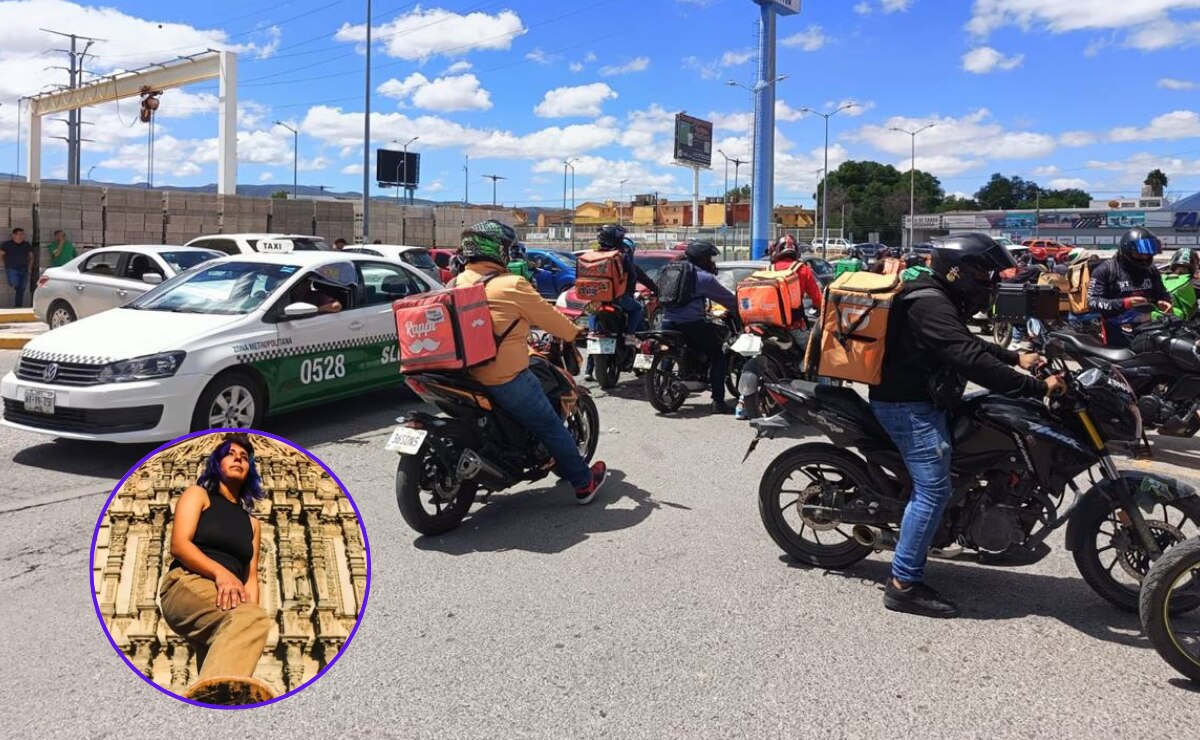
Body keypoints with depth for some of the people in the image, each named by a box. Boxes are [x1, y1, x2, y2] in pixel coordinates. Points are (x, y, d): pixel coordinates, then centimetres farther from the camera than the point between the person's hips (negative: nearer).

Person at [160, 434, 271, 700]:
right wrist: (221, 572, -21)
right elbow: (179, 545, -2)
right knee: (253, 619, -39)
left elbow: (250, 575, 17)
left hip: (226, 599, 7)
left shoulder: (252, 523, 29)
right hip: (188, 585, -6)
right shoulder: (198, 494, 16)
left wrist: (251, 609, -6)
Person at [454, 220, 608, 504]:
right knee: (551, 428, 8)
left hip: (466, 375, 8)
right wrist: (574, 333, 15)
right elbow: (547, 316, -3)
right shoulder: (511, 285, -14)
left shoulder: (458, 283, 7)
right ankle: (584, 483, 19)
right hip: (506, 379, -7)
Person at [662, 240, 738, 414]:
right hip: (691, 324, -7)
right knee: (717, 358, 3)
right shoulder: (703, 277, -3)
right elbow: (727, 298, 0)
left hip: (668, 323, 7)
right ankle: (718, 401, -3)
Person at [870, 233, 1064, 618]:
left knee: (929, 488, 16)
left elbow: (968, 343, 29)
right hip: (909, 405, -11)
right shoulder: (931, 304, -21)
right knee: (934, 489, -12)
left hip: (916, 400, 11)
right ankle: (903, 584, -9)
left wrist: (1015, 357, 19)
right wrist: (1037, 387, -29)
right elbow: (972, 361, -31)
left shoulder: (938, 298, 14)